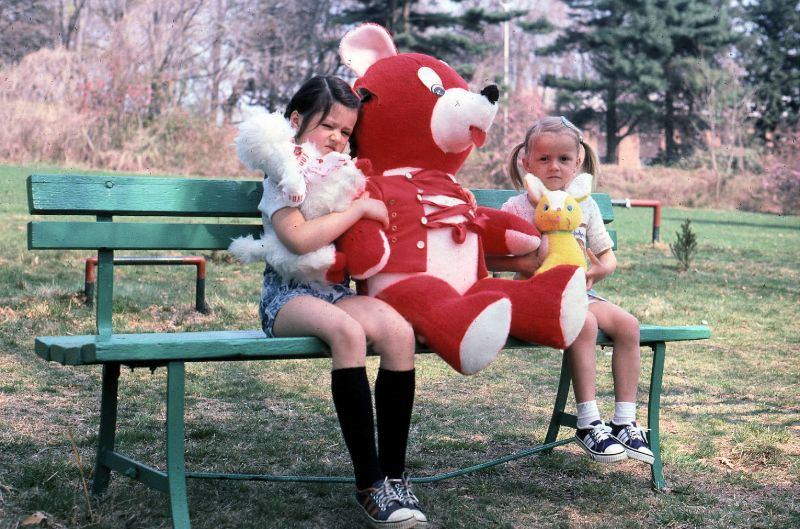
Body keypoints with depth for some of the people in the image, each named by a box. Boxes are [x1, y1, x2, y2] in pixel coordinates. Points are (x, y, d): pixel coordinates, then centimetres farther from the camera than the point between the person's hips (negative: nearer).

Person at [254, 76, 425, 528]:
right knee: (348, 331, -37)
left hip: (338, 292, 6)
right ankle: (370, 485, -32)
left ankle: (394, 475, -23)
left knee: (398, 329, -27)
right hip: (287, 296, -5)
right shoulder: (283, 176, 0)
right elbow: (300, 238, -18)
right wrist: (359, 208, -12)